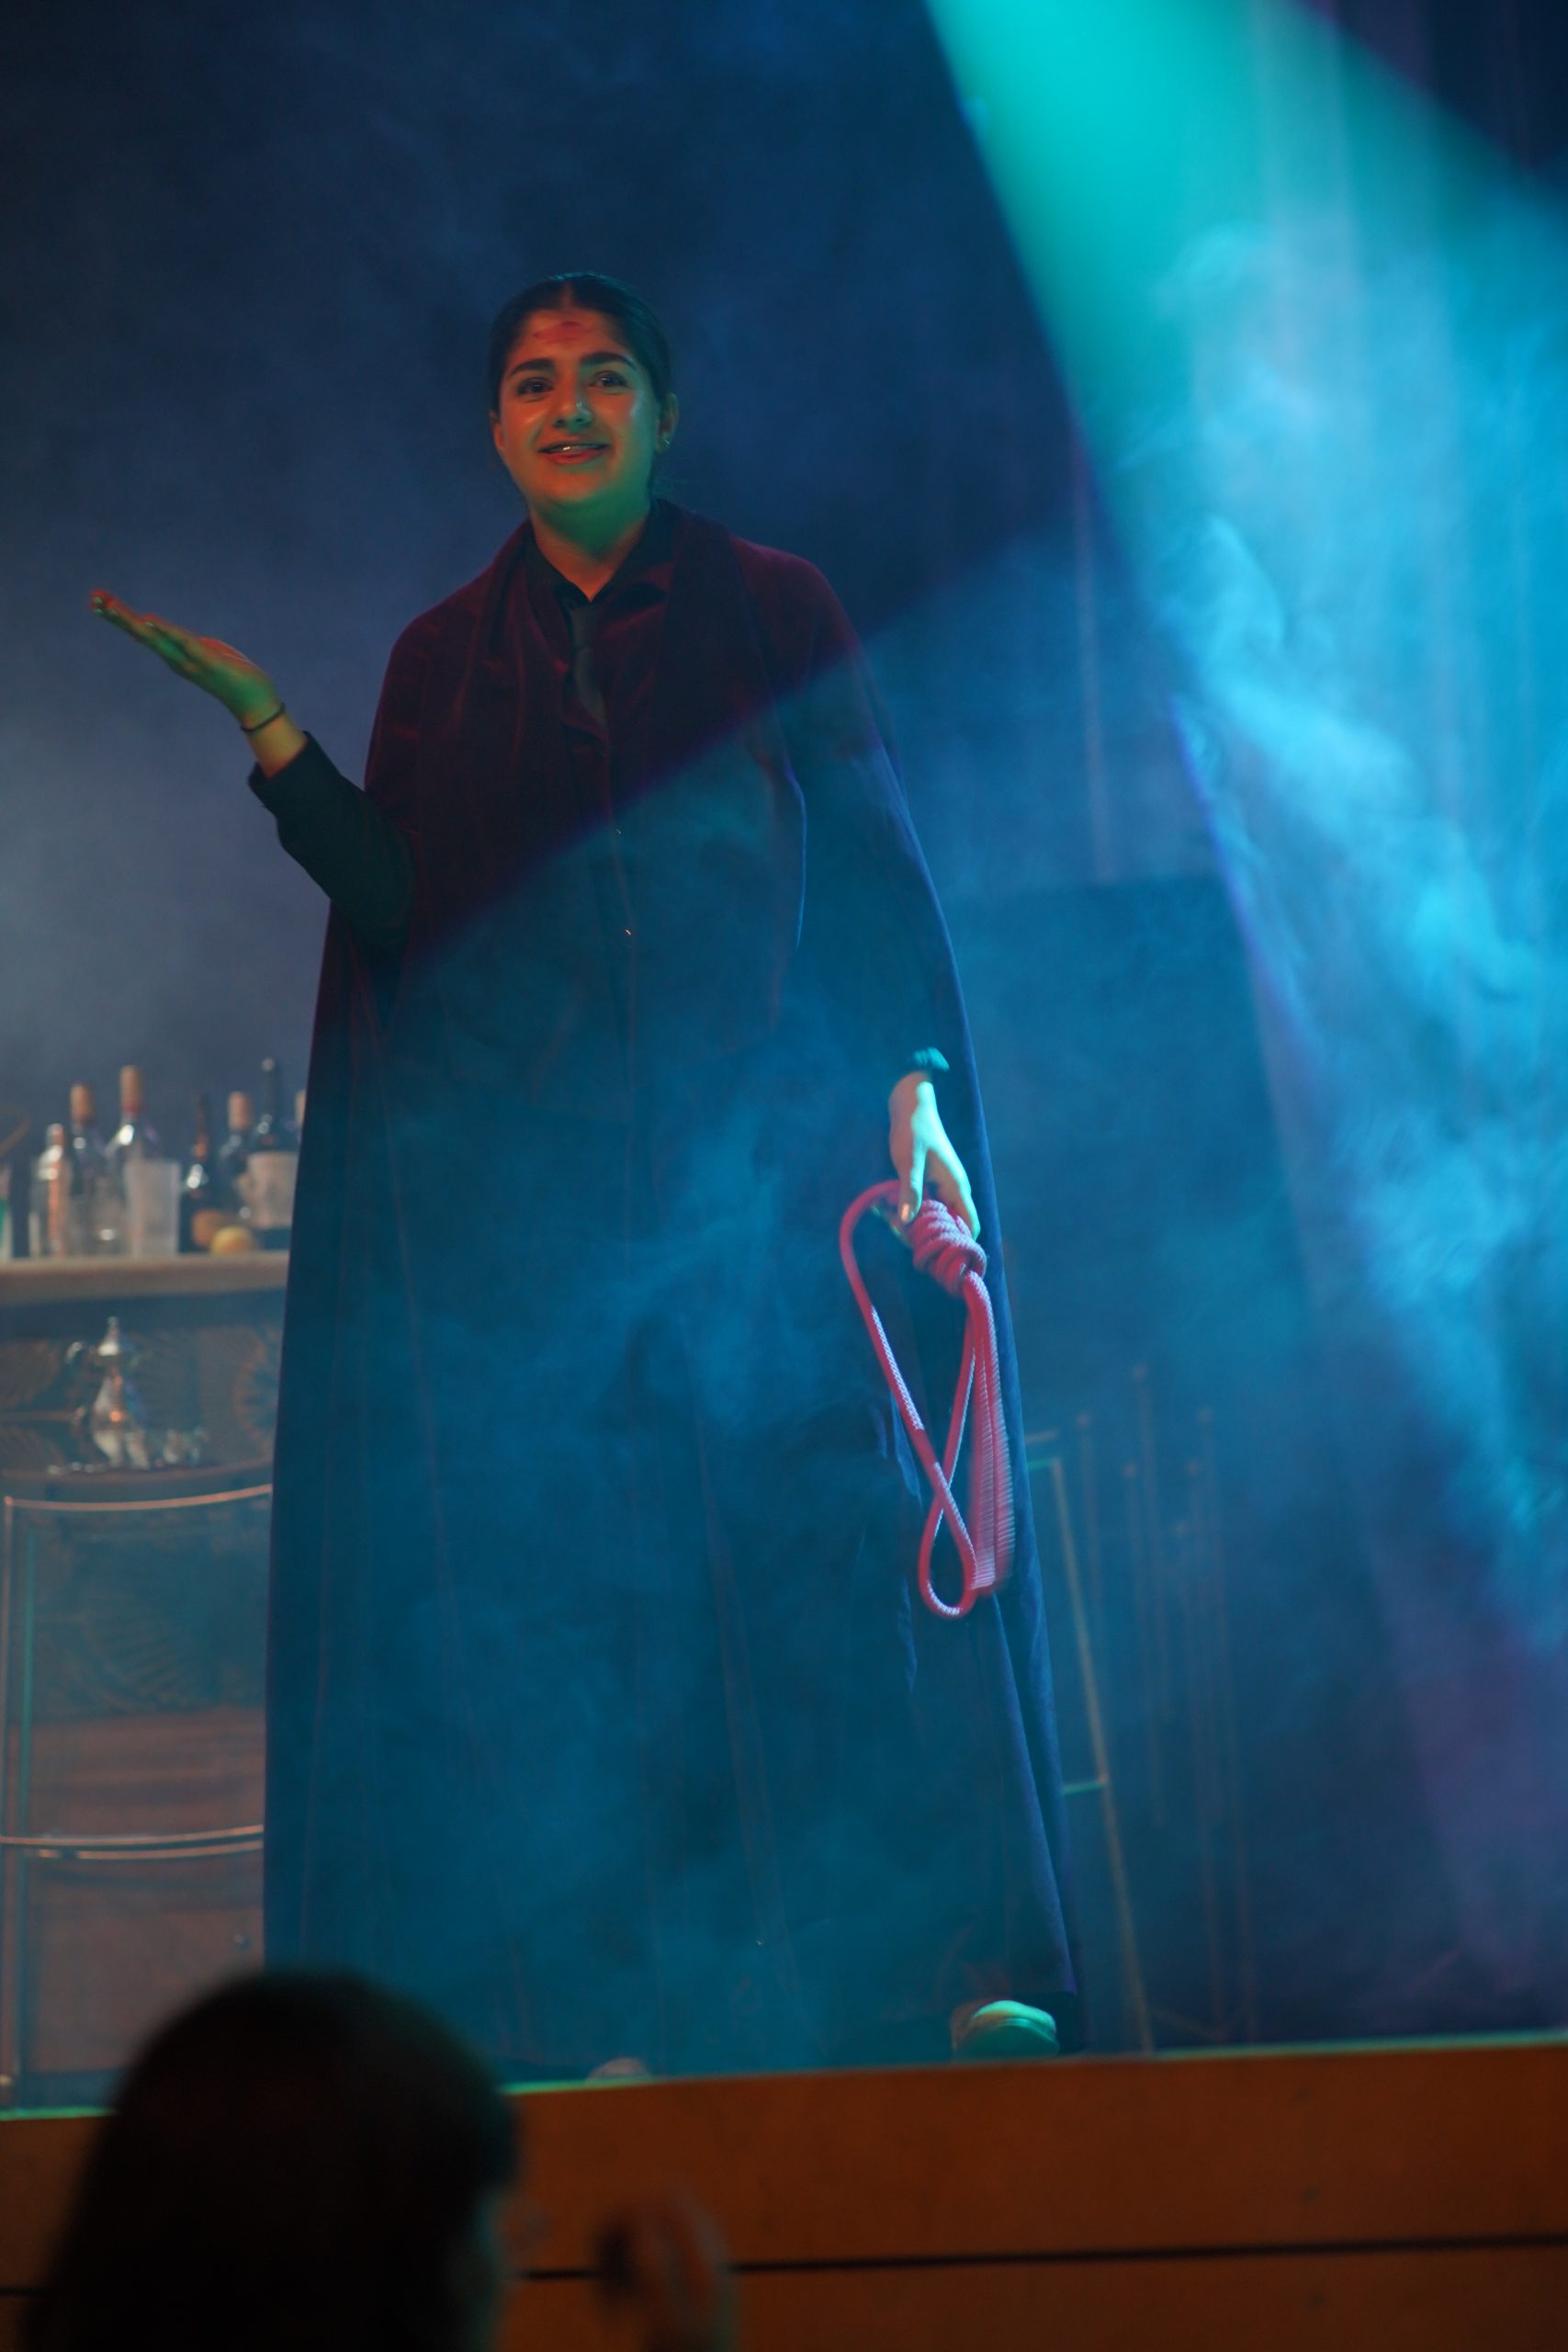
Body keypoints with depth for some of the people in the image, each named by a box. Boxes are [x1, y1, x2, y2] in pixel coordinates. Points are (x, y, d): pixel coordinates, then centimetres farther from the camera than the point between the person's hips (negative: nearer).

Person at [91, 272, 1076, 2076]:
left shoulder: (774, 613, 9)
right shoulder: (442, 660, 14)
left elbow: (876, 865, 6)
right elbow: (399, 911, 5)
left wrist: (914, 1084, -6)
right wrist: (269, 736, -4)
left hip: (764, 1135, -1)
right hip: (530, 1167, 2)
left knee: (833, 1523, -11)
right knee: (581, 1581, -5)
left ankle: (971, 1968, -12)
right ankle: (629, 2017, -6)